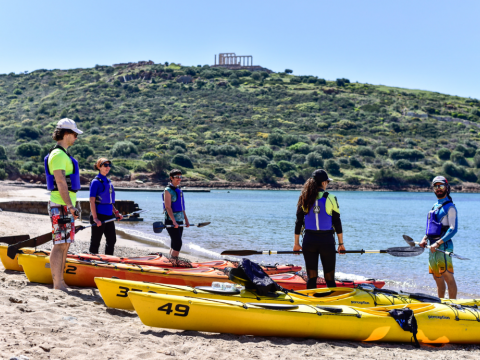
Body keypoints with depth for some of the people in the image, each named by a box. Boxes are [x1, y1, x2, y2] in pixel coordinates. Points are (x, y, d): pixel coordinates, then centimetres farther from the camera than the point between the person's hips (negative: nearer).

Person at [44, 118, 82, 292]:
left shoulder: (63, 154, 19)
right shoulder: (58, 155, -13)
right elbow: (60, 183, -21)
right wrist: (70, 206, -25)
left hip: (66, 206, 10)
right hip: (61, 206, -10)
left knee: (65, 244, 12)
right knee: (60, 244, -9)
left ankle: (60, 282, 17)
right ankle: (58, 284, -7)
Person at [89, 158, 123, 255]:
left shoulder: (108, 181, 14)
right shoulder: (96, 181, -10)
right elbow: (92, 201, -15)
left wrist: (116, 213, 15)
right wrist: (95, 218, -22)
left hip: (109, 215, 8)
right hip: (99, 215, -8)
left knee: (112, 240, 12)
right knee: (95, 241, 1)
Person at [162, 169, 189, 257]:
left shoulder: (179, 190, 17)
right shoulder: (168, 190, -9)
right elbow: (168, 207, -18)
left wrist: (186, 220, 17)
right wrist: (174, 221, -26)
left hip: (179, 221, 9)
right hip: (171, 221, -9)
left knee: (174, 245, 10)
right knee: (178, 243, -15)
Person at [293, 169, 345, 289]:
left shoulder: (304, 199, 1)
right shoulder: (331, 199, -7)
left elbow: (298, 222, 4)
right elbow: (337, 223, -4)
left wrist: (296, 243, 12)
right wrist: (341, 243, 4)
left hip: (309, 241, 3)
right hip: (327, 241, -3)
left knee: (311, 277, 10)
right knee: (329, 278, 5)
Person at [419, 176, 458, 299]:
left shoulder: (449, 207, -7)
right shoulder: (435, 206, 19)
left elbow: (453, 229, -15)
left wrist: (438, 243, -21)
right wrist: (425, 238, 10)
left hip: (443, 246, -9)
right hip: (433, 247, 9)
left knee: (448, 277, -10)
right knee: (438, 278, 13)